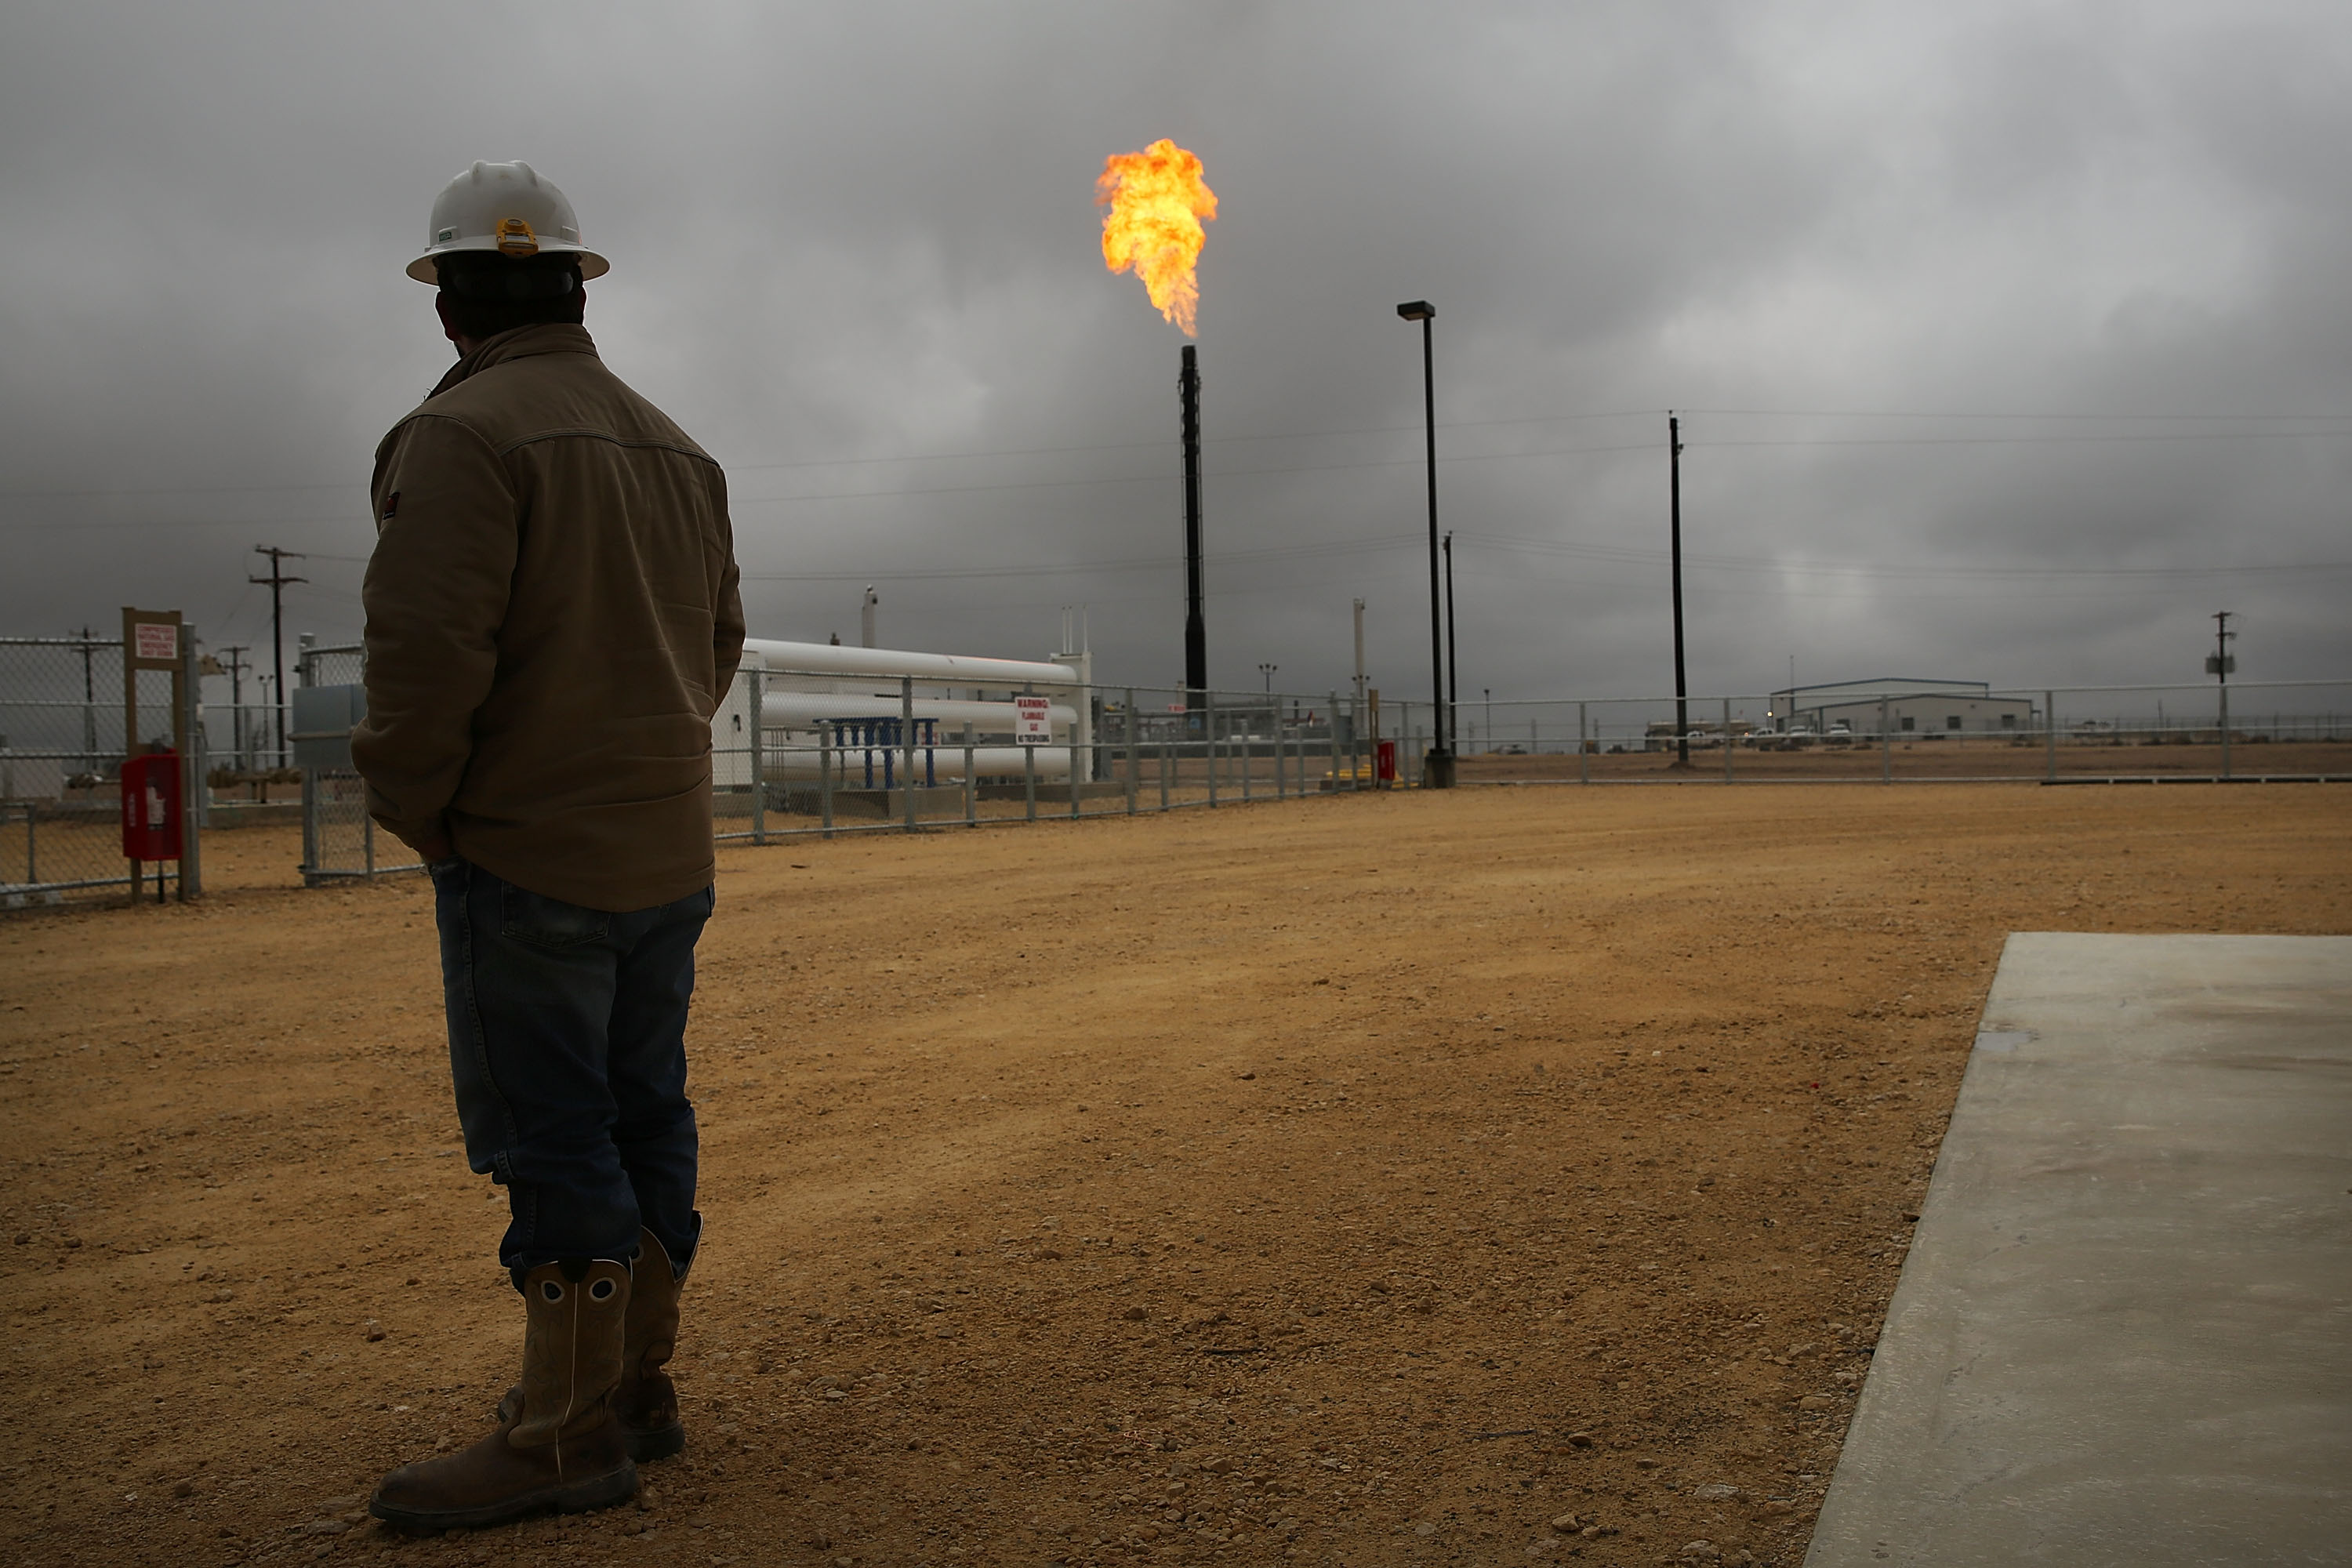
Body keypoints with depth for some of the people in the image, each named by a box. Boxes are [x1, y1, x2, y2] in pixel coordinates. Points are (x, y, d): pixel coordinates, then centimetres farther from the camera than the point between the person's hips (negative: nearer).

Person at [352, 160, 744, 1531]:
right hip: (670, 852, 8)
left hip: (530, 856, -8)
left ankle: (569, 1433, 4)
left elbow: (427, 650, -20)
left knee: (554, 1142, -3)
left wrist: (416, 812, -6)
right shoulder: (674, 445, 14)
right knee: (644, 1118, 13)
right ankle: (635, 1384, 24)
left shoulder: (465, 432, -12)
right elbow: (721, 641, 18)